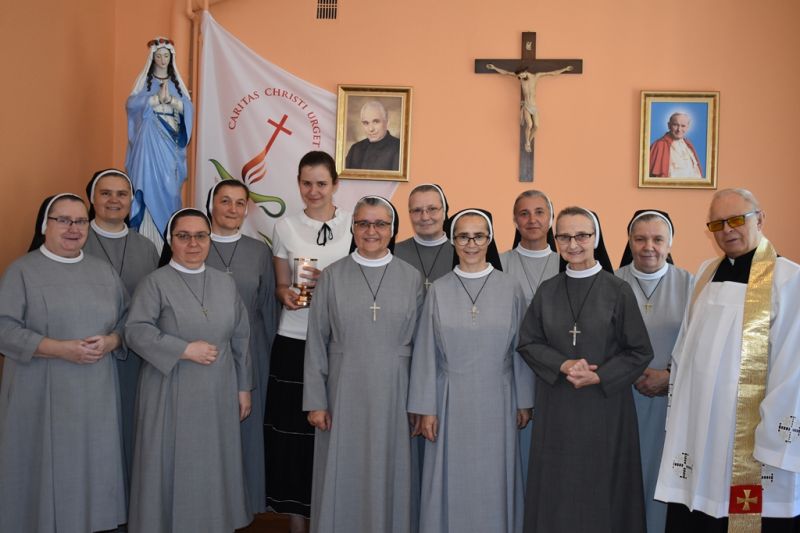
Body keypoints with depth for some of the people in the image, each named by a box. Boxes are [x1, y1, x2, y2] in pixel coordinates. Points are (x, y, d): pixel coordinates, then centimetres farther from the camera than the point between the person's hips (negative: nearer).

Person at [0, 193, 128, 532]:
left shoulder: (103, 271, 10)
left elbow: (128, 321, 12)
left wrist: (109, 342, -10)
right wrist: (60, 349, -18)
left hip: (96, 392, 4)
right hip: (43, 393, -3)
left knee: (94, 464, 8)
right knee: (47, 467, 2)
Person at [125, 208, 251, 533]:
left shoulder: (226, 283, 9)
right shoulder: (155, 283, -4)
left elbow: (240, 339, 11)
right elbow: (135, 331, -14)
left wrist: (243, 387, 9)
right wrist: (185, 350, -19)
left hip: (218, 395, 4)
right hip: (171, 394, -3)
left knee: (213, 466, 10)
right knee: (172, 466, 4)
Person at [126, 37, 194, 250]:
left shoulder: (176, 81, 12)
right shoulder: (144, 79, 5)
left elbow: (188, 107, 0)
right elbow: (132, 103, -10)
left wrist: (170, 99, -18)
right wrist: (158, 98, -20)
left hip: (171, 140, 3)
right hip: (151, 140, -3)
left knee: (169, 185, 2)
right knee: (150, 184, -6)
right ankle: (149, 237, -3)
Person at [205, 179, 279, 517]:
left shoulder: (260, 252, 5)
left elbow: (268, 309, 7)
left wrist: (266, 355, 5)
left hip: (248, 355, 2)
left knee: (246, 428, 8)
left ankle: (243, 503, 25)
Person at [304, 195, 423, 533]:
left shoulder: (412, 278, 2)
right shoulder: (332, 277, 0)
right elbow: (316, 343, 0)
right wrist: (316, 401, -3)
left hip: (393, 393, 1)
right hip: (343, 391, 0)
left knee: (387, 474, 10)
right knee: (342, 476, 8)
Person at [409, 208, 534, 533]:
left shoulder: (510, 289, -1)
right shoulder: (438, 290, -1)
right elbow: (426, 353, 0)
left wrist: (524, 401, 4)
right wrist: (426, 409, -2)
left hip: (496, 401, 0)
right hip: (451, 400, 0)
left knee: (493, 481, 9)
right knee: (452, 481, 8)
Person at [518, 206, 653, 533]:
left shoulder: (618, 291, -5)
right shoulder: (546, 291, 4)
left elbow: (640, 353, -3)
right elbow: (528, 342, 4)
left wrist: (598, 377, -15)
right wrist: (563, 365, -13)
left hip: (604, 406, -2)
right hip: (555, 407, 2)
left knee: (602, 490, 8)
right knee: (556, 490, 9)